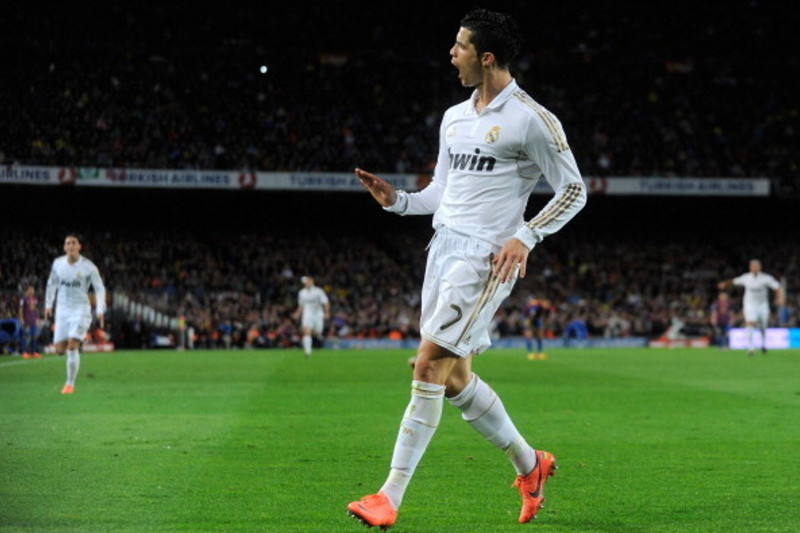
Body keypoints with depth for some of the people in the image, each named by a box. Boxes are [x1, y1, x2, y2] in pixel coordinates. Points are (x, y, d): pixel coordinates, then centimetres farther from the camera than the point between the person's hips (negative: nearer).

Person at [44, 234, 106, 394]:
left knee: (72, 346, -17)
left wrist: (100, 310, -14)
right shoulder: (58, 263, 2)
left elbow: (100, 289, -4)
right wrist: (48, 304, 18)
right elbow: (52, 283, 18)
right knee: (60, 350, -1)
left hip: (81, 309, -4)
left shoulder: (88, 267, -9)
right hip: (62, 309, 4)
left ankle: (70, 384, -5)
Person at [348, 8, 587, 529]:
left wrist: (525, 237, -15)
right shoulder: (454, 118, 16)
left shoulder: (531, 119, -7)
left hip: (485, 257, -8)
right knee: (454, 377, 9)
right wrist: (397, 200, 4)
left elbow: (574, 190, -4)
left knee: (429, 365, -15)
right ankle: (529, 463, 30)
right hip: (444, 246, 8)